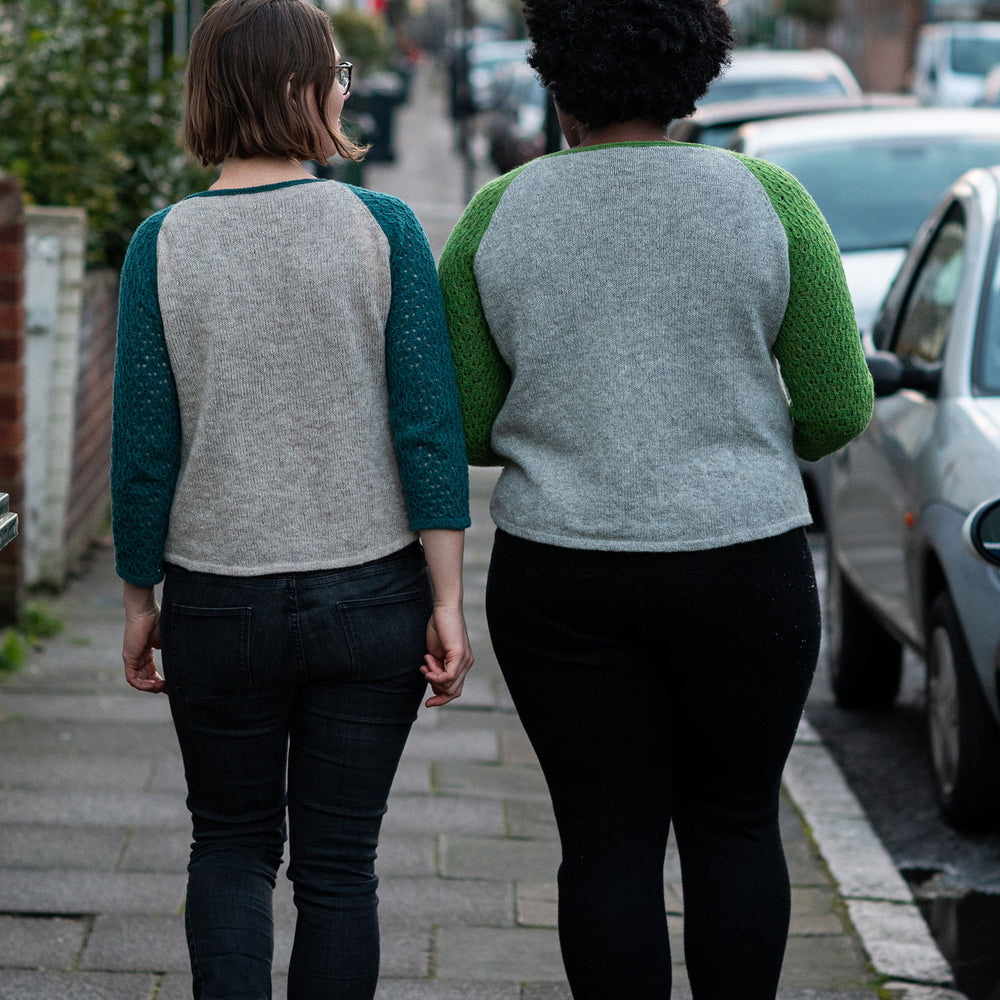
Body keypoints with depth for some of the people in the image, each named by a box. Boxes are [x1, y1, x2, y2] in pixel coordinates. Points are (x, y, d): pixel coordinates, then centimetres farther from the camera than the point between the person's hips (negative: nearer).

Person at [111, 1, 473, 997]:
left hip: (218, 604, 1)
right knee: (337, 860, 11)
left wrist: (140, 598, 8)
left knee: (231, 841, 18)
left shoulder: (163, 245, -5)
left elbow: (144, 448, -4)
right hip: (370, 596, 0)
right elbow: (428, 428, -9)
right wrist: (446, 600, -5)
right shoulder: (382, 228, -8)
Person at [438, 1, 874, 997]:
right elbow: (838, 406, -4)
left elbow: (462, 425, 1)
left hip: (562, 580, 1)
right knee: (735, 828, 16)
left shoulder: (496, 218, -2)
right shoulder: (766, 201, -5)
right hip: (741, 574, 0)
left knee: (609, 843, 9)